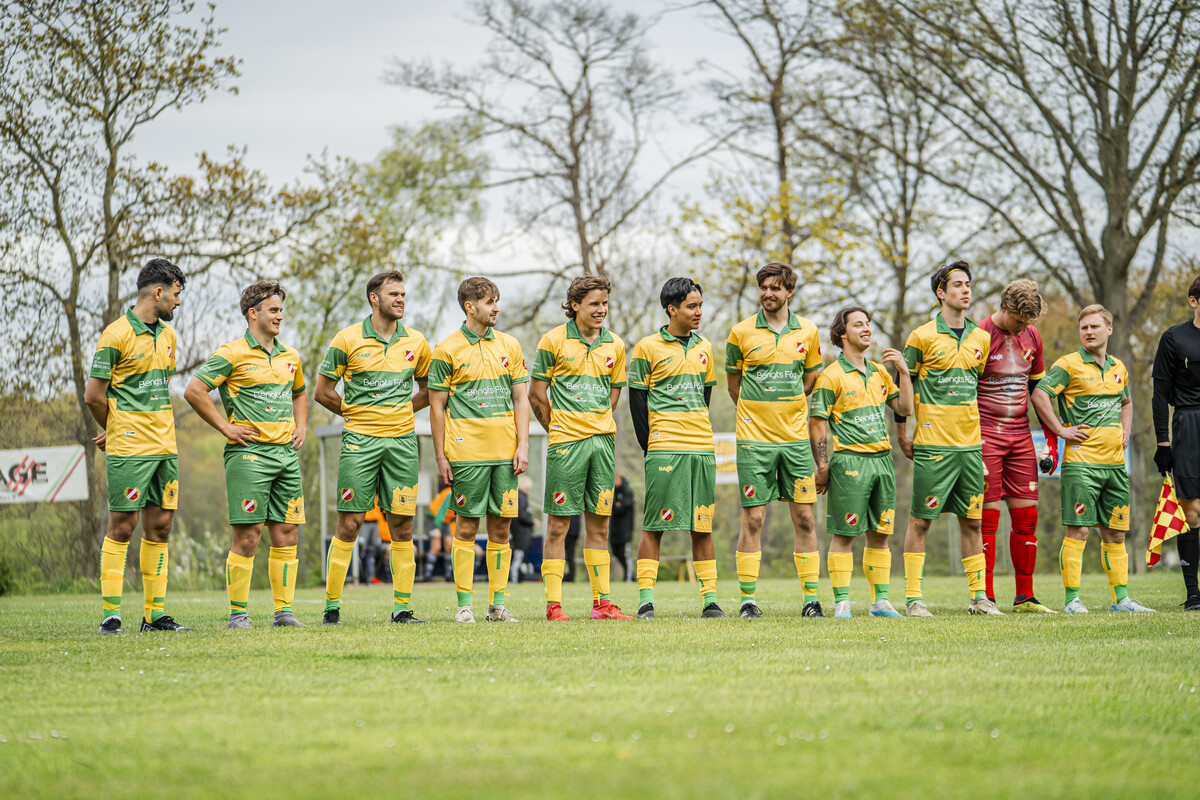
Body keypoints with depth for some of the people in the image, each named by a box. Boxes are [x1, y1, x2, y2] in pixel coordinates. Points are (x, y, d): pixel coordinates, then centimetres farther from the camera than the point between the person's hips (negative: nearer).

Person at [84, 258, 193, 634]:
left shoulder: (168, 335, 14)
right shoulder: (116, 335, -11)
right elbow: (94, 395, -8)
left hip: (165, 445, 7)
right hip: (129, 449, -7)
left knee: (159, 527, 7)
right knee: (122, 527, -5)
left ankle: (155, 614, 11)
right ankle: (110, 615, -2)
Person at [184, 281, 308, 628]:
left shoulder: (290, 356, 15)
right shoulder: (232, 353, -5)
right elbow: (194, 391, -9)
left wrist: (300, 427, 17)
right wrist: (226, 427, -8)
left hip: (286, 453, 6)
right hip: (249, 453, -6)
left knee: (286, 536, 4)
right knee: (247, 538, -7)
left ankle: (284, 610, 9)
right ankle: (238, 613, 0)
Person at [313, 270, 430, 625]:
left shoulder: (416, 342, 8)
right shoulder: (348, 339, -2)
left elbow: (428, 391, 20)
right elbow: (323, 391, 4)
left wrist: (399, 412, 10)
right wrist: (355, 413, 8)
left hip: (402, 441, 3)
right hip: (360, 440, -3)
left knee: (402, 526, 2)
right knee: (349, 525, -4)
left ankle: (402, 607, 6)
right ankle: (331, 606, 3)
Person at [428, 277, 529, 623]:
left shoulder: (509, 346, 11)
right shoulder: (447, 350, -1)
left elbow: (520, 399, 12)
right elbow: (437, 406, 1)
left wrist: (523, 445, 3)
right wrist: (441, 457, -4)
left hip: (504, 452, 4)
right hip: (466, 452, -4)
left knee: (501, 527, 4)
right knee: (467, 526, -2)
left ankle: (497, 604, 9)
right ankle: (464, 604, 3)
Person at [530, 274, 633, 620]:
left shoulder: (615, 346, 10)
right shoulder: (553, 341, -2)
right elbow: (537, 395, 2)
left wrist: (597, 429, 11)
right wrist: (559, 429, 7)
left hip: (602, 440, 4)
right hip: (566, 444, -4)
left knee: (598, 523, 7)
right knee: (559, 524, -3)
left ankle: (602, 601, 10)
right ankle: (553, 603, -1)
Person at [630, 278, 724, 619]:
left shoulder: (704, 348, 13)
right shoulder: (648, 348, -2)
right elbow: (637, 400, -1)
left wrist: (697, 434, 14)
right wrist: (649, 447, -4)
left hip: (702, 449, 5)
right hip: (664, 450, -5)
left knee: (702, 526, 5)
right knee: (654, 526, -5)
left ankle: (710, 599, 7)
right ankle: (646, 600, -3)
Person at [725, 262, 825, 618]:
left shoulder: (807, 332, 5)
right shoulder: (741, 332, 0)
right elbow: (733, 380, 11)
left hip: (795, 438, 2)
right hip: (754, 440, -2)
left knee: (804, 518, 1)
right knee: (753, 519, -3)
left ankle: (811, 598, 6)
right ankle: (747, 599, 2)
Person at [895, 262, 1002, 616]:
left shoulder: (981, 339, 11)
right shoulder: (922, 337, -3)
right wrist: (902, 435, 2)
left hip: (971, 442, 5)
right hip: (932, 444, -5)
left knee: (972, 520, 7)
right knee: (921, 520, -2)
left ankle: (979, 596, 13)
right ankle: (913, 597, 1)